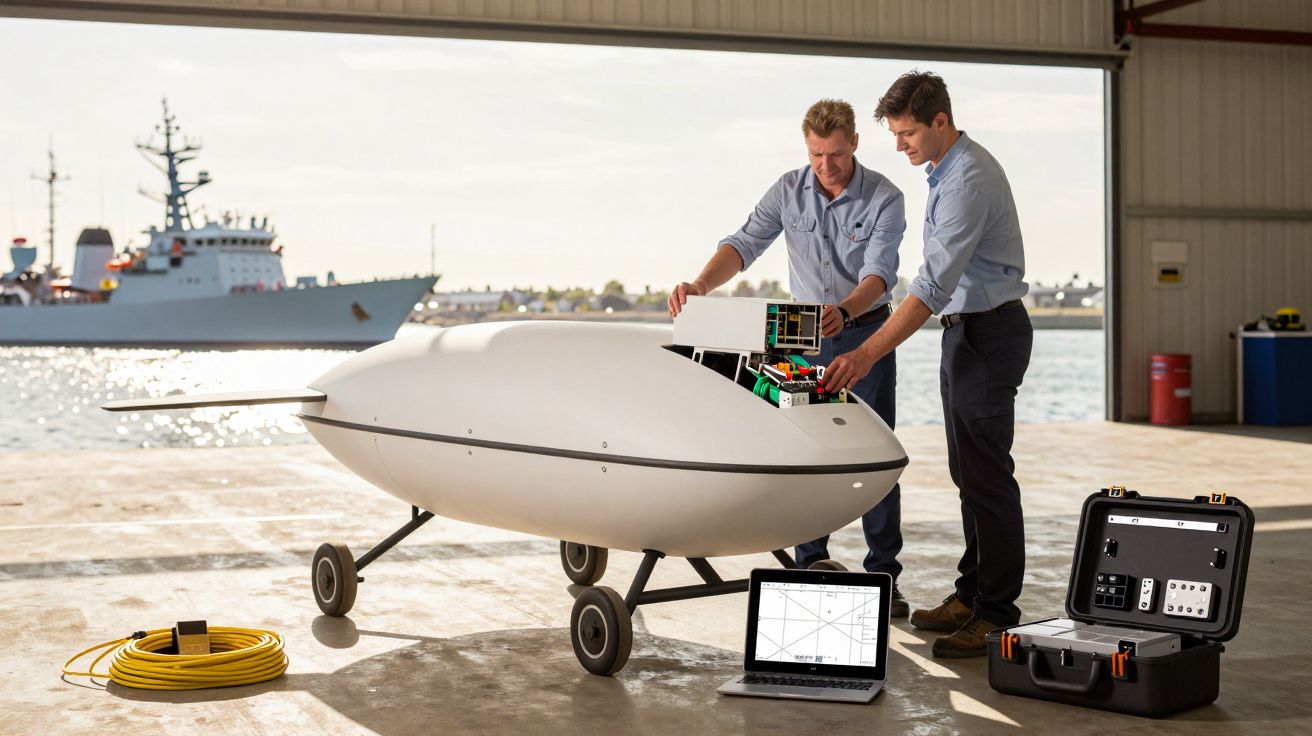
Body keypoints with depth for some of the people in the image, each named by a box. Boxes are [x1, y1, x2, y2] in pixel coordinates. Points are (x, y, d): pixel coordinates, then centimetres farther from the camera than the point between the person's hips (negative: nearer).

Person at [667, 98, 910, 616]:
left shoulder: (884, 199, -14)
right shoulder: (788, 190, -4)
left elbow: (879, 272, -25)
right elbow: (745, 244, -12)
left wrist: (843, 311, -46)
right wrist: (702, 285, -32)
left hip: (865, 332, -3)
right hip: (805, 334, 3)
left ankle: (883, 573, 3)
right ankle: (811, 560, 11)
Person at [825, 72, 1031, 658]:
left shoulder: (969, 180, -22)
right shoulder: (948, 170, 11)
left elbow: (934, 284, -29)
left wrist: (868, 353, -32)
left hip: (988, 333, -10)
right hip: (964, 328, 10)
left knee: (986, 474, -8)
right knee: (967, 471, 13)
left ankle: (997, 613, -3)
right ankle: (972, 593, 22)